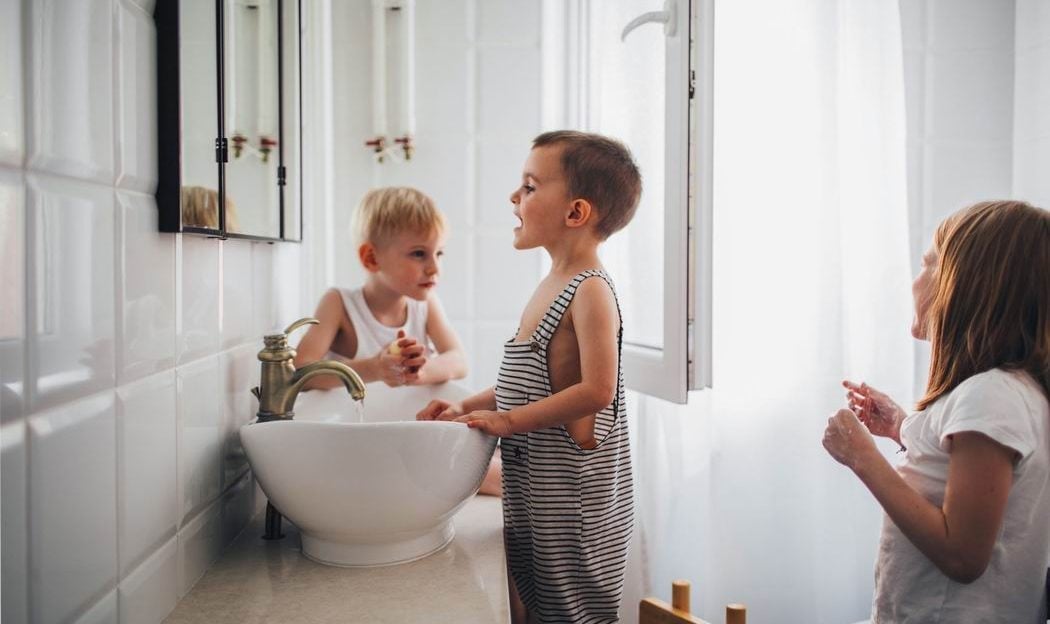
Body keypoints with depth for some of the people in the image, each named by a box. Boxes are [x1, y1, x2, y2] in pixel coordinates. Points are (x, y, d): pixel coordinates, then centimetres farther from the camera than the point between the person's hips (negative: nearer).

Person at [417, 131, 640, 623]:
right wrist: (468, 407, 7)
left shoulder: (591, 291, -18)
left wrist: (508, 420, -21)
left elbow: (596, 390, -26)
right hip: (531, 490, 9)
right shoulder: (550, 287, 11)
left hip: (573, 495, -9)